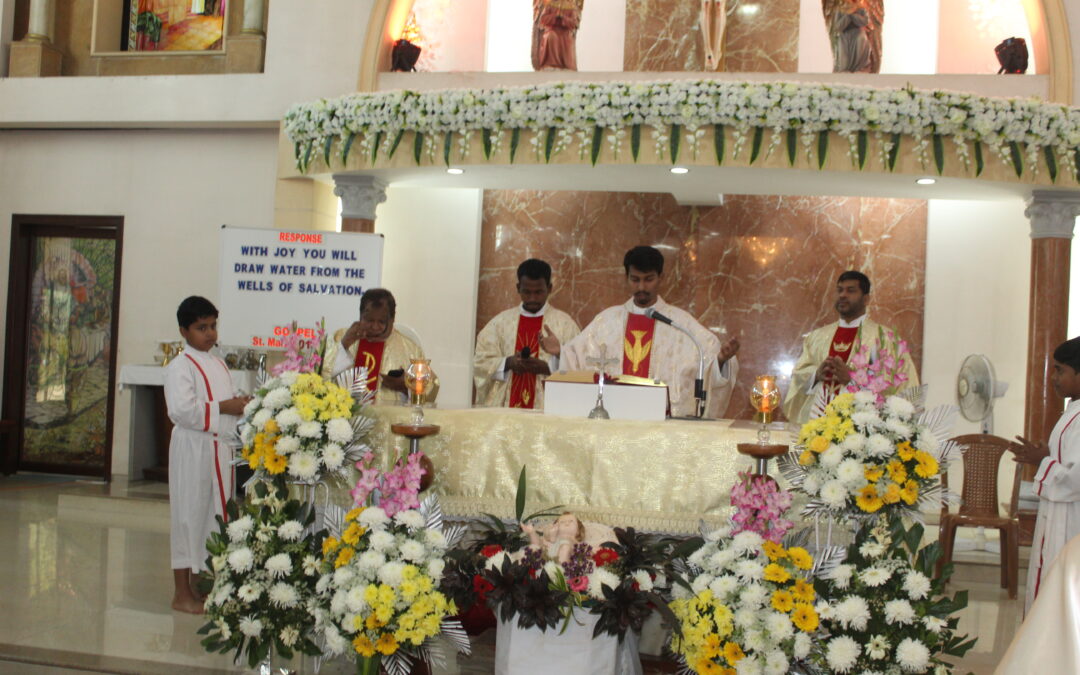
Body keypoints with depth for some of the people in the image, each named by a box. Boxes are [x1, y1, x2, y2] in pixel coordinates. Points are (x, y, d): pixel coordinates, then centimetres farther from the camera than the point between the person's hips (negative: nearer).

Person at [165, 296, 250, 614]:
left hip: (221, 448, 8)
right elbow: (180, 409, -22)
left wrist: (240, 404, 4)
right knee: (190, 513, -3)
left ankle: (200, 585, 25)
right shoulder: (180, 366, -10)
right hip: (193, 448, -8)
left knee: (215, 514, 13)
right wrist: (223, 408, -21)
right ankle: (182, 593, 6)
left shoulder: (218, 365, 16)